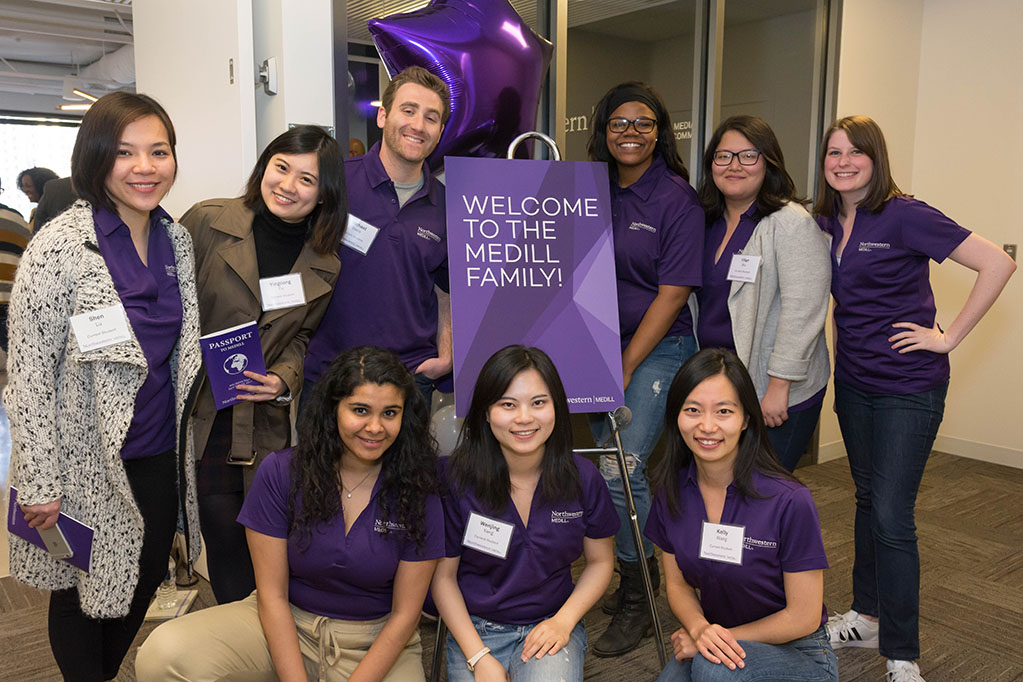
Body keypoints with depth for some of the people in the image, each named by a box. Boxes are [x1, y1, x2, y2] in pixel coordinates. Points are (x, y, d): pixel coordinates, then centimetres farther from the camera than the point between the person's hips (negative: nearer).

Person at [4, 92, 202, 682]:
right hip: (87, 460, -6)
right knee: (82, 591, 14)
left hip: (161, 454, 6)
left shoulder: (177, 239, 1)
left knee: (145, 580, 21)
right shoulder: (62, 246, -17)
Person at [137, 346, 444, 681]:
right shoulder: (280, 473, -9)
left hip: (375, 644, 0)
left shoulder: (417, 492, -10)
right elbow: (272, 594, -8)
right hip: (285, 626, 1)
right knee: (164, 654, -24)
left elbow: (404, 613, -6)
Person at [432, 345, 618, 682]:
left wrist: (563, 622, -8)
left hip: (552, 625, 0)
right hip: (475, 629, 0)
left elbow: (600, 561, 6)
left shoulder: (583, 477, -7)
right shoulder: (457, 478, -12)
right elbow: (443, 576, -3)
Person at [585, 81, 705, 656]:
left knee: (621, 467, -13)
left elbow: (673, 292, -11)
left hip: (661, 347, -5)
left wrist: (625, 366, -13)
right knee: (608, 464, 9)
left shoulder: (677, 198, -7)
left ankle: (638, 600, 7)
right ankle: (642, 567, 32)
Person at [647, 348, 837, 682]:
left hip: (797, 654, -3)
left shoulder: (789, 501, -21)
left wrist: (722, 637, -11)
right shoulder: (671, 491, -6)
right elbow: (677, 583, 5)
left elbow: (803, 617, -12)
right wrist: (699, 628, -15)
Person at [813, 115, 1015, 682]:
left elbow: (997, 264, -18)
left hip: (908, 386, -7)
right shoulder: (827, 222, 5)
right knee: (868, 499, 17)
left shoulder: (904, 216, -15)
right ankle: (864, 618, 32)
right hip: (853, 379, 7)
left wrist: (949, 337, -17)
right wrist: (846, 345, 11)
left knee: (891, 516, -6)